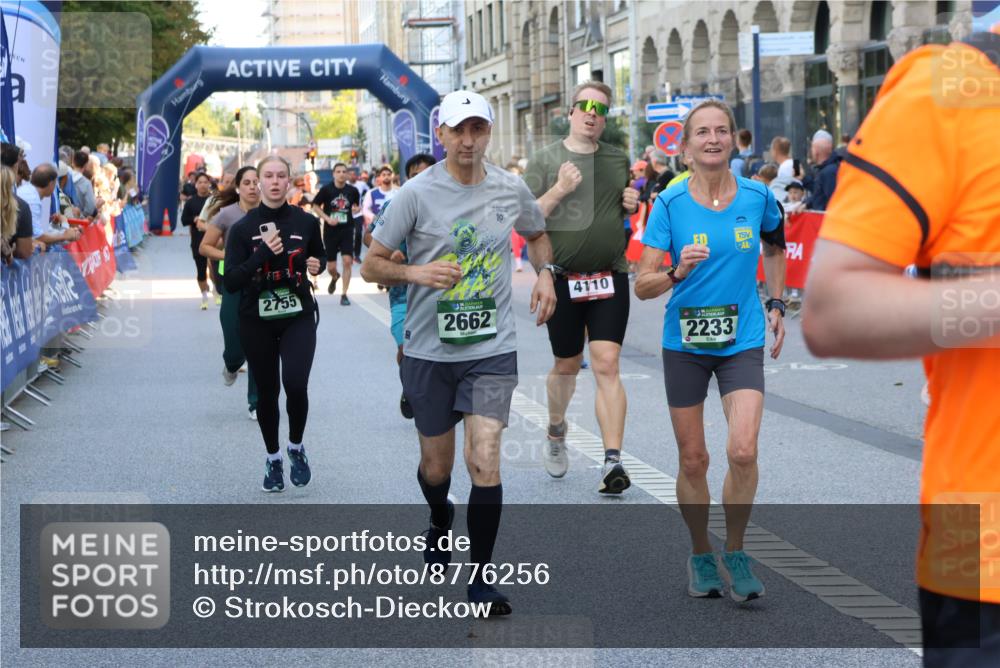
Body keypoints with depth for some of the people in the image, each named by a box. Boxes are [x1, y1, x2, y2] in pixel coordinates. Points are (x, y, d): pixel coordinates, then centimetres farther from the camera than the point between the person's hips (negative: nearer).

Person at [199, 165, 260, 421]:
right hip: (235, 287, -1)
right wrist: (228, 256, -18)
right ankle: (231, 367, 42)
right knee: (235, 349, 3)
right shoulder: (227, 215, -8)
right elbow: (204, 247, -3)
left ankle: (255, 404, 12)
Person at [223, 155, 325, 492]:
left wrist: (318, 265, -5)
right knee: (267, 392, 9)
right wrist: (263, 254, -22)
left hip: (298, 316, 0)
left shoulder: (305, 222, -1)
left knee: (295, 384, -18)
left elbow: (321, 255, 19)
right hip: (256, 321, 0)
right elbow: (231, 282, -12)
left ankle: (296, 446, 9)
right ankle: (273, 459, 30)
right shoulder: (242, 228, -6)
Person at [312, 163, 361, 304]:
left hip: (347, 230, 0)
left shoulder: (352, 190, 0)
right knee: (331, 267, 4)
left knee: (347, 261, -13)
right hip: (330, 230, 0)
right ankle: (334, 278, 43)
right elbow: (315, 206, 1)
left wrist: (357, 209, -8)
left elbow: (357, 205, 16)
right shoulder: (326, 189, -6)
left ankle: (344, 294, -2)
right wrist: (327, 218, -12)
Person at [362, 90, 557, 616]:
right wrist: (415, 272, -22)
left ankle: (481, 577, 1)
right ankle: (439, 522, 49)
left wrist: (544, 272, 3)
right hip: (429, 350, 0)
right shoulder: (416, 194, -7)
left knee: (484, 464, -13)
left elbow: (537, 234, 23)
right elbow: (371, 265, -3)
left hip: (492, 350, 0)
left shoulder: (511, 189, 1)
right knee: (436, 466, 13)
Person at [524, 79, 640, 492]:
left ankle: (613, 461, -13)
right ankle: (556, 433, 41)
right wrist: (558, 190, -18)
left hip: (610, 278, 1)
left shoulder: (618, 160, 10)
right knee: (566, 366, 13)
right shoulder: (545, 161, 0)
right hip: (562, 279, -1)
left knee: (607, 366, -10)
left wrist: (633, 206, 1)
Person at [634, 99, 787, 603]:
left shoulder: (758, 197, -2)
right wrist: (678, 272, -26)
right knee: (693, 460, 5)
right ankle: (700, 556, 27)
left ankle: (734, 555, 5)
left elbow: (776, 247, 21)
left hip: (743, 340, 0)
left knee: (743, 451, -16)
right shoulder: (670, 204, -7)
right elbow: (643, 286, -8)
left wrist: (776, 305, 14)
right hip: (685, 343, 0)